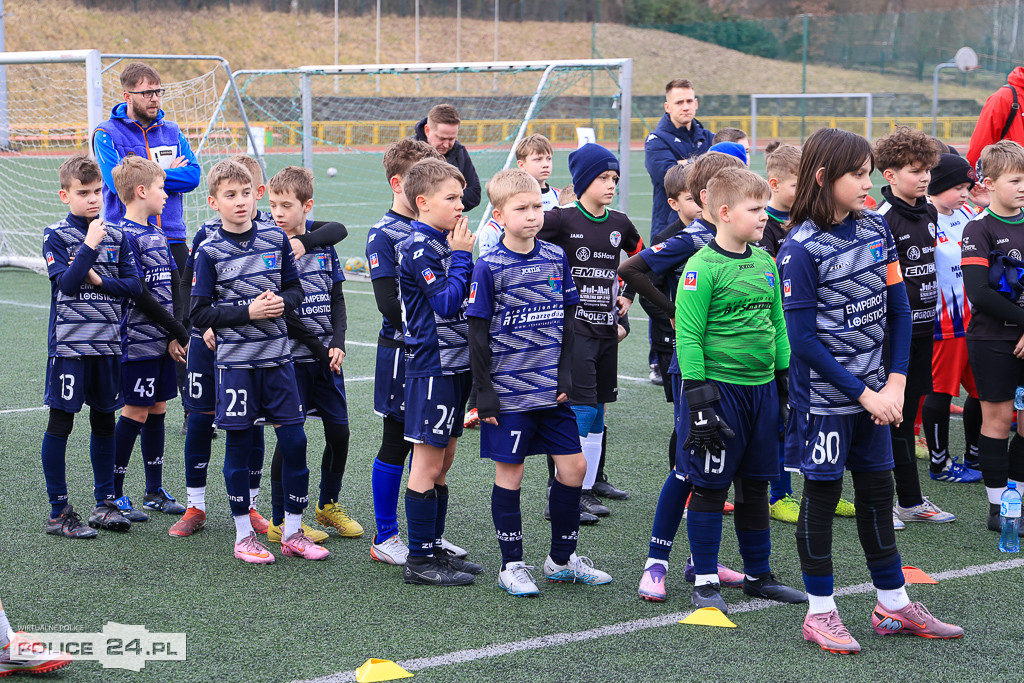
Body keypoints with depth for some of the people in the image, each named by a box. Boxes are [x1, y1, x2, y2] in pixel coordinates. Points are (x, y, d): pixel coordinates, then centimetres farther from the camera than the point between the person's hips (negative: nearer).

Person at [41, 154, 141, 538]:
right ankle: (59, 512, 4)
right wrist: (90, 245, -20)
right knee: (60, 423, -2)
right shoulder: (55, 235, -4)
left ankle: (105, 503, 21)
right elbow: (66, 283, -17)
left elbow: (135, 286, 2)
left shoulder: (115, 236, 8)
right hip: (68, 345, -4)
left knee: (104, 422, 11)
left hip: (107, 344, 5)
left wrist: (98, 280, -10)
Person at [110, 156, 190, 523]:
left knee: (157, 409, 12)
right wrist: (180, 333, -12)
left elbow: (174, 287, 11)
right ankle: (113, 494, 4)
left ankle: (155, 491, 21)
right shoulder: (125, 236, -14)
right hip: (139, 341, -8)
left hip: (163, 342, 8)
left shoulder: (157, 235, 14)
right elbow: (139, 294, -18)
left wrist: (175, 335, -3)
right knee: (136, 412, -4)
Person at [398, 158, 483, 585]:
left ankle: (434, 549, 22)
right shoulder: (419, 247, -15)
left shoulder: (442, 241, 13)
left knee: (442, 462, 14)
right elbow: (447, 302, -22)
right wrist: (461, 255, -16)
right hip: (432, 364, -9)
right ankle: (419, 561, 2)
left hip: (454, 363, 9)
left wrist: (462, 253, 7)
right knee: (428, 465, -4)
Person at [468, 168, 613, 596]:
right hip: (508, 393, -5)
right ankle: (512, 566, 14)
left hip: (551, 390, 5)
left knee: (574, 467, 7)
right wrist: (484, 394, -9)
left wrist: (566, 376, 4)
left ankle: (562, 559, 22)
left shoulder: (556, 259, 5)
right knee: (509, 474, 3)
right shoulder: (489, 268, -9)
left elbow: (568, 321, 11)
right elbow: (478, 335, -7)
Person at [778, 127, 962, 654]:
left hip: (872, 391, 6)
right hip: (823, 394, -6)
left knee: (878, 492, 14)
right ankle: (820, 613, 16)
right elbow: (802, 338, -16)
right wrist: (864, 393, -15)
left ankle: (893, 606, 25)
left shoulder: (874, 229, 3)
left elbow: (898, 309, 6)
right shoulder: (801, 249, -15)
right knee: (822, 496, 4)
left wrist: (894, 383, -5)